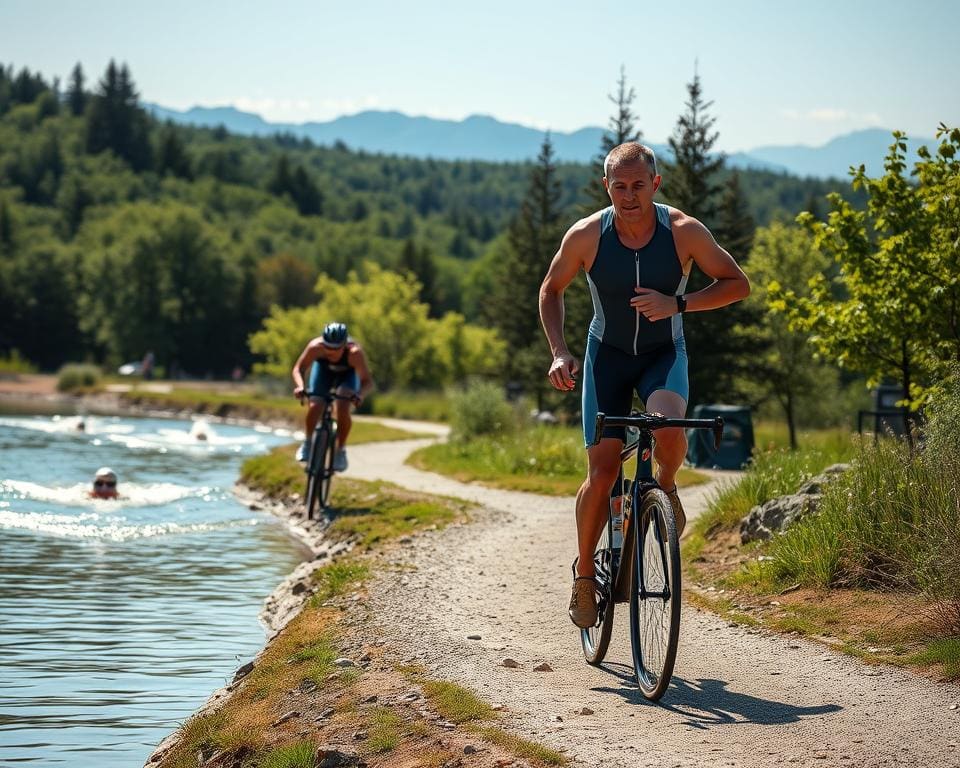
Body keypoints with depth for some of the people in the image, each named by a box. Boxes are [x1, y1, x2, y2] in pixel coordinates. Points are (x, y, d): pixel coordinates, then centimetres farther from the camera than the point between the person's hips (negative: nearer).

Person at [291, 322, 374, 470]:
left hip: (347, 373, -1)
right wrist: (300, 386, -47)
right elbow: (298, 369, -28)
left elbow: (367, 380, -39)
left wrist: (360, 394, -60)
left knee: (342, 409, -24)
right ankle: (307, 442, 10)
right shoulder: (315, 347, -37)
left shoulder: (354, 352, -40)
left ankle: (341, 451, -4)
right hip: (323, 369, 1)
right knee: (314, 406, -17)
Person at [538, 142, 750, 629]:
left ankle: (666, 484, 1)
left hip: (664, 354, 0)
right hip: (608, 354, 1)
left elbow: (737, 284, -10)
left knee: (669, 425, -34)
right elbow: (551, 290, 0)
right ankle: (584, 574, 10)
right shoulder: (586, 235, -17)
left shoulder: (684, 232, -19)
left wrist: (677, 304, -25)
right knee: (603, 470, -10)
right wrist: (559, 353, -13)